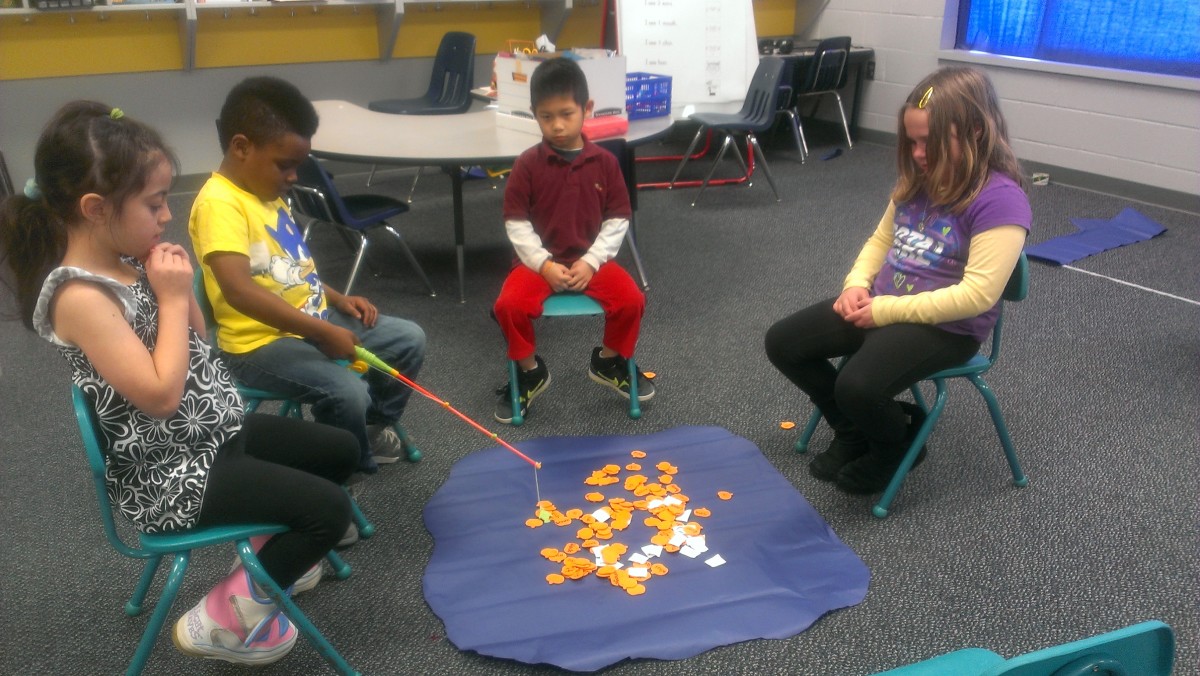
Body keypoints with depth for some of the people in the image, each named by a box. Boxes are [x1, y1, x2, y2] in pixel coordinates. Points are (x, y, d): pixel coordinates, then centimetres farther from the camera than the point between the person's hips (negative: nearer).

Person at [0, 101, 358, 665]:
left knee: (342, 451, 16)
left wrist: (178, 288, -5)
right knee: (329, 510, -13)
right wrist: (173, 296, -21)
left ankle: (267, 551, 32)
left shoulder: (129, 261, 2)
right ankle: (223, 618, 5)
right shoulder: (79, 297, -26)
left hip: (214, 432, 9)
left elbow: (195, 340, 12)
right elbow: (161, 394, -29)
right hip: (169, 474, -9)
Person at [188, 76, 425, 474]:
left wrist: (337, 300, 9)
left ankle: (374, 426, 28)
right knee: (348, 393, -28)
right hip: (260, 342, -9)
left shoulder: (269, 194, 10)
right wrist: (324, 332, -32)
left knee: (410, 339, 7)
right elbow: (239, 291, -33)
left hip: (313, 319, 9)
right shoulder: (219, 203, -21)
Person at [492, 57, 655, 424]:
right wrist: (543, 263, -16)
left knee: (631, 300, -21)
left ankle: (609, 361, 10)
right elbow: (516, 222, -4)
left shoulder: (604, 161, -1)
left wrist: (591, 261, -12)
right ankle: (530, 372, 2)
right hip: (539, 261, -1)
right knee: (509, 305, -26)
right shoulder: (527, 163, -4)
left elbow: (618, 219, 0)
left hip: (591, 259, 1)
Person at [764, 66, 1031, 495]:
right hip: (879, 306, 8)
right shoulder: (917, 179, 5)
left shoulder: (1000, 198, -19)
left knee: (857, 387, -31)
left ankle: (897, 445, 7)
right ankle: (853, 432, 19)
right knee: (782, 343, -1)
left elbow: (978, 294, -24)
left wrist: (886, 310, -21)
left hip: (947, 326, -8)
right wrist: (856, 285, -4)